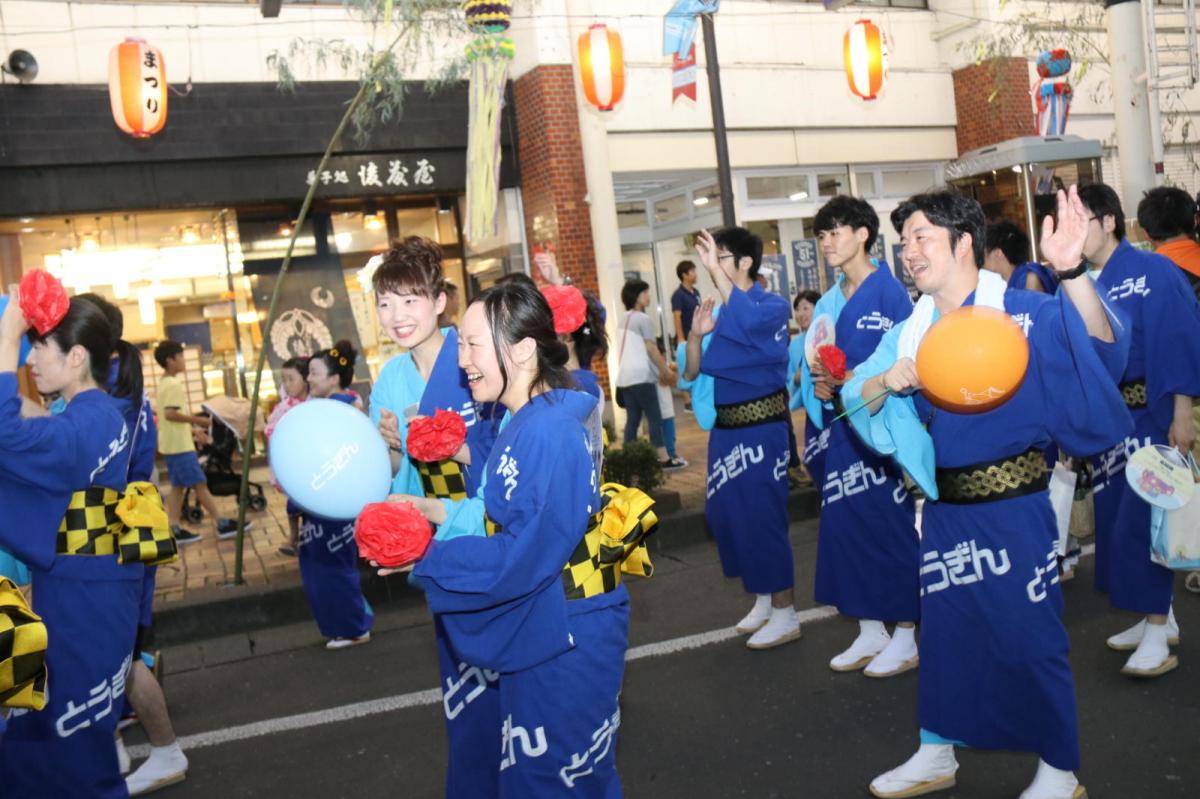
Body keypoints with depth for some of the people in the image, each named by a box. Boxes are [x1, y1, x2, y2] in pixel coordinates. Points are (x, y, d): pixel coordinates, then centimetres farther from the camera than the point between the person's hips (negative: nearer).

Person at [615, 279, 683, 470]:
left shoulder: (625, 319, 17)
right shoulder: (643, 319, -9)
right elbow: (651, 349, -10)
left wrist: (663, 367, 23)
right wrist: (666, 372, -2)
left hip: (625, 377, 8)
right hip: (640, 376, -8)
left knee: (632, 419, 9)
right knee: (655, 418, -4)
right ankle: (665, 460, -3)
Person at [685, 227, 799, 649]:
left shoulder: (772, 305, -9)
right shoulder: (721, 312, 10)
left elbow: (748, 320, -34)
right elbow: (693, 373, 9)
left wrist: (715, 268, -32)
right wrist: (695, 335, -9)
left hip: (761, 428, -8)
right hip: (726, 428, 8)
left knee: (762, 516, -3)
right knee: (724, 513, 13)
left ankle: (785, 614, 13)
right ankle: (763, 601, 30)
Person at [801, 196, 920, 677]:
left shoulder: (889, 291, -9)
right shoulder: (828, 303, 13)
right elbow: (813, 361, 16)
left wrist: (854, 381, -21)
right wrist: (817, 385, -4)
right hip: (841, 425, 8)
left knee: (892, 522, 0)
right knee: (845, 524, 9)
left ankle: (905, 637, 13)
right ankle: (870, 632, 22)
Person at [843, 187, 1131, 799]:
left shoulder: (1024, 311, -11)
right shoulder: (911, 331, 5)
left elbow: (1103, 349, -26)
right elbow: (857, 399, 4)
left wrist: (1071, 273, -42)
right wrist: (886, 381, -18)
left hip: (1012, 508, -5)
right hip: (944, 508, 5)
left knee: (1029, 636, 5)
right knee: (943, 631, 16)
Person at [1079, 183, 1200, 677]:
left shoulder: (1152, 271, -12)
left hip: (1150, 414, -7)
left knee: (1142, 519, -5)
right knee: (1116, 518, 11)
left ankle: (1157, 637, 7)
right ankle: (1160, 618, 27)